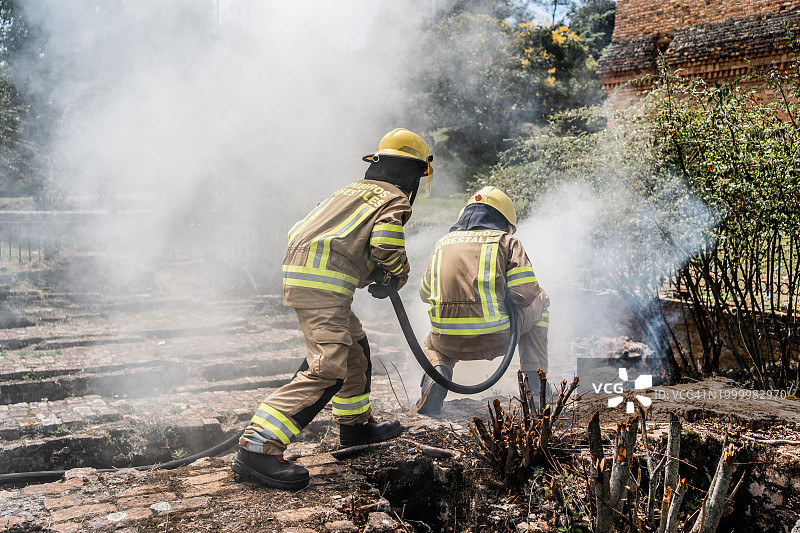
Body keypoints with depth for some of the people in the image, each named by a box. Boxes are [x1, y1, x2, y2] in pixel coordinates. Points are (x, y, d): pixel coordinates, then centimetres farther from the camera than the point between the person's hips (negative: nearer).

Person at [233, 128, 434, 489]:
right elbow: (386, 246, -14)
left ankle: (356, 424, 39)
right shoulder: (395, 199, 5)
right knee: (328, 368, -17)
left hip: (298, 272, 10)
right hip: (324, 284, -9)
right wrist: (399, 276, 7)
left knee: (354, 346, 25)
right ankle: (257, 449, -25)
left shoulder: (350, 190, 28)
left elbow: (298, 231, 27)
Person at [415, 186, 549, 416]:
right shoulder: (507, 241, 7)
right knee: (540, 302, 26)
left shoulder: (442, 243, 18)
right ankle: (534, 380, 23)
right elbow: (526, 294, -1)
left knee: (432, 346, 41)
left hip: (449, 344, 3)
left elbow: (425, 293, 27)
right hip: (494, 340, -3)